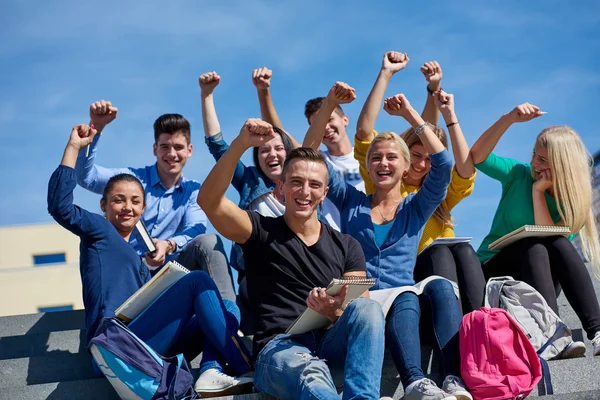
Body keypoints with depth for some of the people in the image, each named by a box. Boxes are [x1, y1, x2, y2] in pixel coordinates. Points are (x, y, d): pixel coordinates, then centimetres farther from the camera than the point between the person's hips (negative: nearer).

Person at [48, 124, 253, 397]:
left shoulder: (137, 254, 30)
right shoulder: (99, 230, 9)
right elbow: (59, 206, -9)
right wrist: (74, 147, -10)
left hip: (154, 347, 8)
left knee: (229, 308, 0)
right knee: (198, 280, -15)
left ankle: (211, 372, -28)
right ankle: (246, 369, -19)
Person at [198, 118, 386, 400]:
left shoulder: (347, 247, 17)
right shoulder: (261, 231, 10)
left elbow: (364, 313, 8)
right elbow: (208, 200, -8)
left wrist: (334, 312, -15)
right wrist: (240, 145, -19)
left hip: (332, 346, 3)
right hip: (279, 347, -3)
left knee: (367, 307, -30)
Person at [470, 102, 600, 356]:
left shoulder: (574, 201, -4)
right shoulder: (519, 175, -4)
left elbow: (550, 236, -20)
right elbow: (477, 156, -18)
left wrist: (538, 191, -21)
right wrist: (510, 118, -25)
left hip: (537, 278, 1)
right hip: (494, 268, -1)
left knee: (560, 245, -30)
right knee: (534, 245, -31)